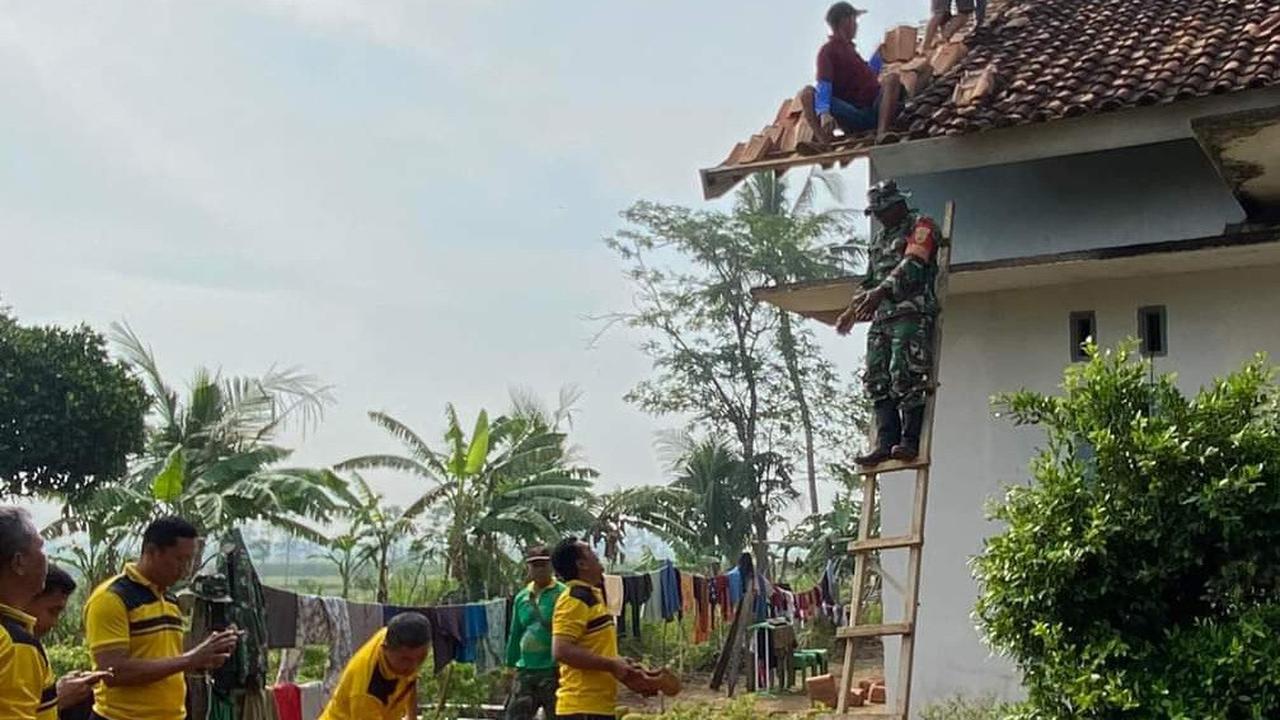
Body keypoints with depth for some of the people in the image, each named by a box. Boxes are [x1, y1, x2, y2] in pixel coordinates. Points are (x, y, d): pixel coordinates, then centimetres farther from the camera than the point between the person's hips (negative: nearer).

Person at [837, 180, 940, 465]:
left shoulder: (921, 227, 3)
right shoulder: (879, 238, 28)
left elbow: (912, 265, -14)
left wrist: (881, 291, -25)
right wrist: (853, 310, 19)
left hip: (911, 313, -8)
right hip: (882, 317, 8)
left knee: (906, 376, -17)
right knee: (878, 380, -2)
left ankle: (910, 440, -19)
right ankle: (885, 443, -7)